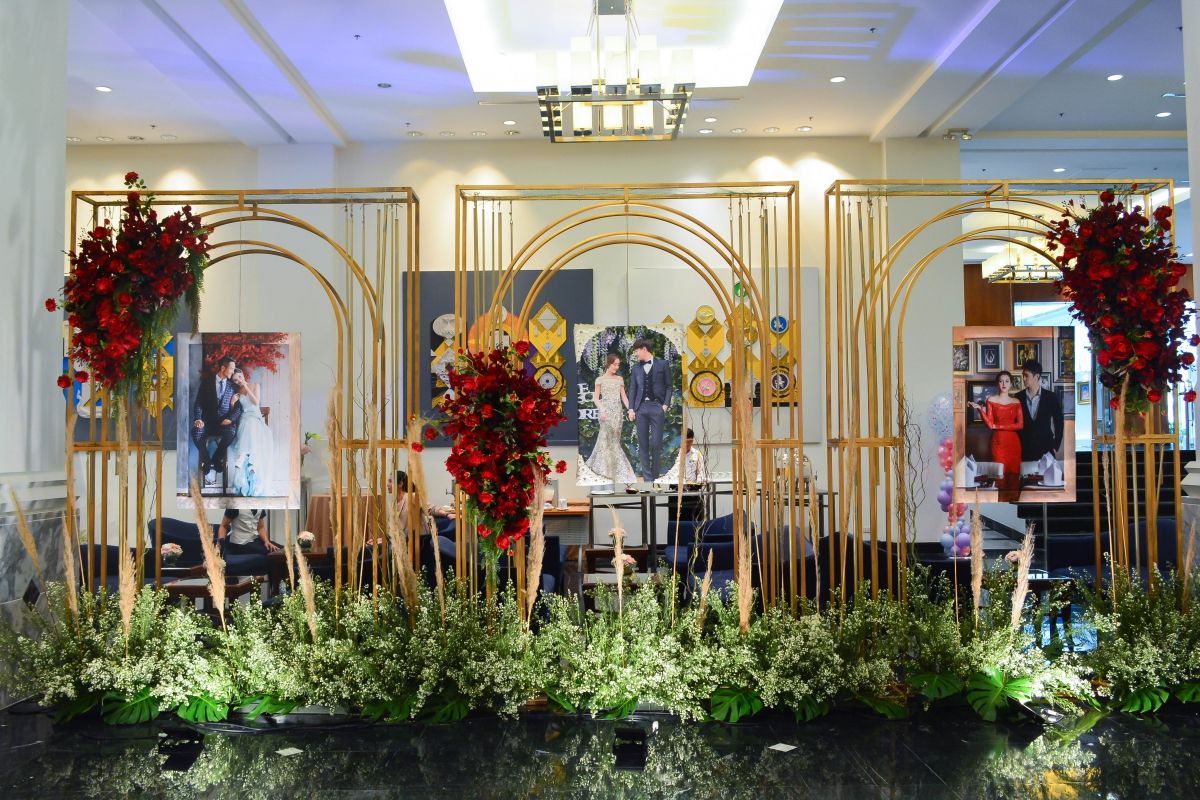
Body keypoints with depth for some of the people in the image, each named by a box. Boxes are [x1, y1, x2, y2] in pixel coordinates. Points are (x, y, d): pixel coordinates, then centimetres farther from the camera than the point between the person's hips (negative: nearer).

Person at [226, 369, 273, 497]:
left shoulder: (254, 386, 11)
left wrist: (246, 387, -6)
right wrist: (232, 402, -6)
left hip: (256, 418, 0)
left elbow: (256, 402, -3)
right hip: (244, 419, 0)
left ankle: (243, 457, -40)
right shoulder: (237, 391, 16)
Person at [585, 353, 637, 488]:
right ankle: (620, 472, -3)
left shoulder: (619, 379, 12)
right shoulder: (600, 379, 1)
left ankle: (597, 465, 23)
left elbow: (624, 396, 8)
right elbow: (596, 398, -1)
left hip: (618, 411, 4)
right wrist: (602, 411, -16)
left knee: (606, 439, 8)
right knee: (612, 441, -4)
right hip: (606, 410, -4)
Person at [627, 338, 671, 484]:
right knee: (643, 444, 2)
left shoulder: (662, 364, 5)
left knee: (656, 443, -5)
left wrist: (666, 405, -6)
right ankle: (647, 477, 6)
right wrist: (631, 409, 3)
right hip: (641, 407, 3)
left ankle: (656, 476, 6)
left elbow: (668, 386, 4)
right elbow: (632, 389, 12)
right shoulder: (636, 368, 14)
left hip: (657, 407, -3)